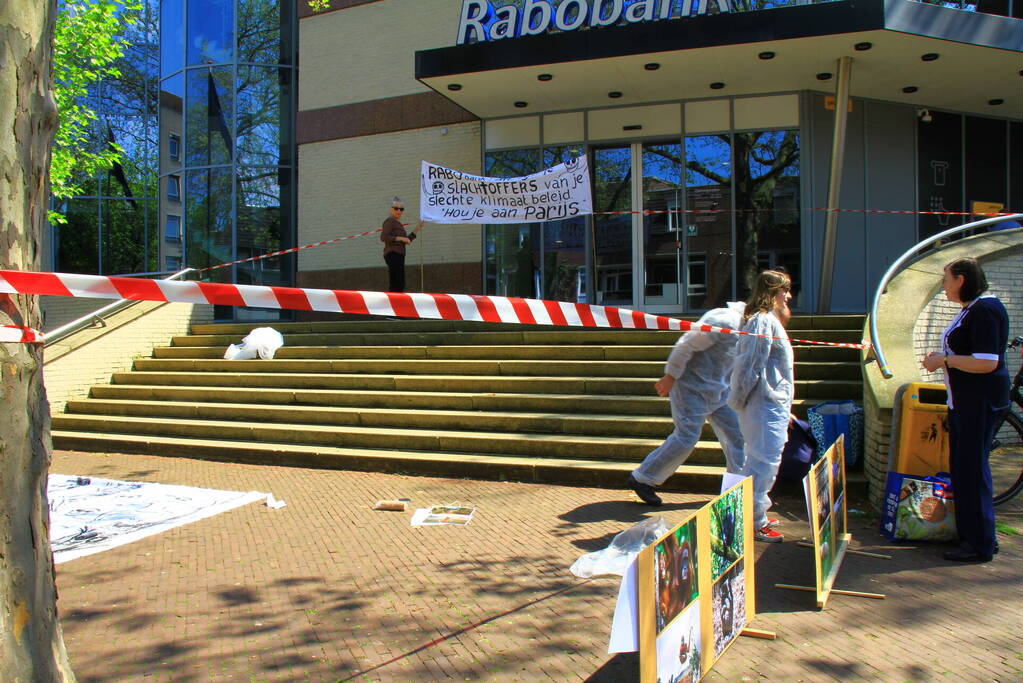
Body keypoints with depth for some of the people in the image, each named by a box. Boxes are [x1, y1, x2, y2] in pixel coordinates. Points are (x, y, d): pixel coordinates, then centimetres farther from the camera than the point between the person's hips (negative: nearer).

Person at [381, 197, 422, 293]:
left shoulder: (398, 223, 22)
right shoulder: (389, 221, -5)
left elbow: (407, 240, 26)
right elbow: (383, 237, -18)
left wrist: (418, 228, 21)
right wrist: (401, 238, -17)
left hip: (398, 256, 10)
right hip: (393, 255, -10)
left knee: (400, 284, 10)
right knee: (396, 284, -16)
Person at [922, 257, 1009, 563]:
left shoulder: (984, 310, -17)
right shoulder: (971, 310, 15)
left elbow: (986, 362, -24)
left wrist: (945, 359, -16)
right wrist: (943, 358, 9)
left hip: (981, 400, -11)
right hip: (965, 400, 11)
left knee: (971, 468, -4)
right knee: (962, 466, 15)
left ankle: (980, 544, 5)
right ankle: (970, 533, 25)